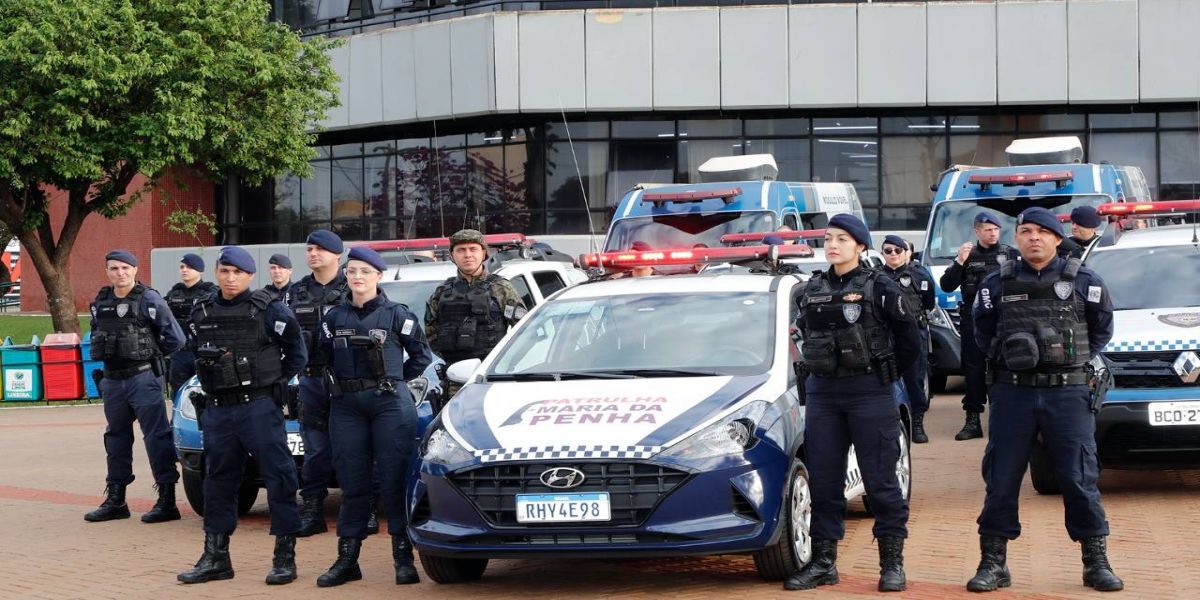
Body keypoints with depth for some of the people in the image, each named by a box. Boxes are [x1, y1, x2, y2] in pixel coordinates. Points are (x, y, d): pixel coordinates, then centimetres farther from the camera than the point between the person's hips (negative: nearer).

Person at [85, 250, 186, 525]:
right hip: (112, 380, 7)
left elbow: (175, 338, -8)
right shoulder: (101, 302, 8)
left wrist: (149, 353, 2)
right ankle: (115, 500, 22)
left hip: (143, 378, -7)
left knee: (156, 437, -6)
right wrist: (111, 355, 12)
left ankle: (167, 500, -4)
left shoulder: (149, 300, -9)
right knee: (116, 438, 13)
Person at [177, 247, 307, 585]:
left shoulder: (269, 311, -5)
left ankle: (285, 556, 2)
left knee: (278, 477, -4)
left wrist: (273, 383, 0)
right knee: (218, 481, 10)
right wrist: (210, 378, 9)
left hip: (259, 407, -5)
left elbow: (297, 353, 2)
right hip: (217, 410, 5)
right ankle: (215, 557, 19)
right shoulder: (202, 314, 9)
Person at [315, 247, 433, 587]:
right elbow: (327, 358, 19)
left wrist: (393, 379, 5)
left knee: (394, 481, -4)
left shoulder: (397, 315, 0)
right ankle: (347, 559, 9)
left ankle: (404, 559, 1)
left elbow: (422, 355, 7)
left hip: (391, 403, -3)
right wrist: (347, 381, 9)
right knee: (352, 483, 5)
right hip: (346, 406, 4)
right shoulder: (334, 318, 10)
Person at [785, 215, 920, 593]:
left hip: (869, 392, -5)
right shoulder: (811, 291, 10)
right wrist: (823, 369, 15)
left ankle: (892, 562, 3)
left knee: (880, 479, -3)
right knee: (823, 480, 6)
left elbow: (909, 341, 1)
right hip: (822, 392, 5)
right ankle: (823, 562, 13)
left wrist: (883, 377, 6)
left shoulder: (879, 288, -3)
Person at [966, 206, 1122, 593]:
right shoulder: (997, 285, 6)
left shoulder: (1084, 282, 3)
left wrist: (1076, 358, 4)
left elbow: (1102, 330, 13)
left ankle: (1096, 563, 11)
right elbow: (983, 333, 17)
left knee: (1079, 479, 1)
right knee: (1001, 479, 2)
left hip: (1068, 392, -1)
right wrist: (1005, 356, 5)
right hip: (1013, 392, 1)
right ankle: (993, 564, 10)